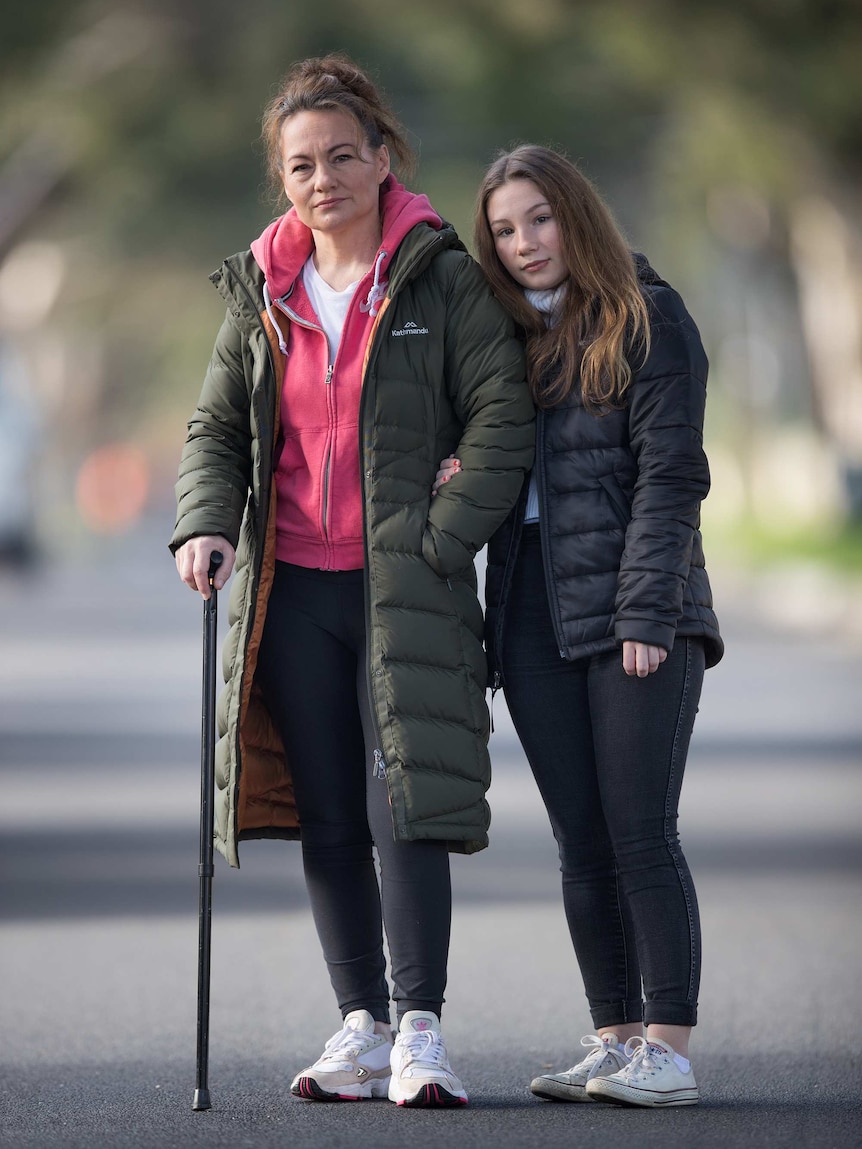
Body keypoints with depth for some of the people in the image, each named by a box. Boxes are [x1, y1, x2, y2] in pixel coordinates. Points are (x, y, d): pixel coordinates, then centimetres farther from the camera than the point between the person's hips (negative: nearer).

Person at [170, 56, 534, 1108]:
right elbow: (217, 428, 15)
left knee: (405, 805, -12)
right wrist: (204, 524, -3)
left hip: (405, 587, -4)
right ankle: (362, 1030, 13)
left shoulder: (443, 281, -2)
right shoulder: (262, 293, 11)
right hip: (292, 587, 4)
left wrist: (438, 543, -12)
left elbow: (500, 420, -4)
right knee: (328, 821, 6)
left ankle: (420, 1032, -8)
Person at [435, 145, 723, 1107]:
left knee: (641, 836, -8)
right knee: (582, 845, 6)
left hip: (637, 613, -6)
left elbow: (670, 475, -9)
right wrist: (456, 479, -3)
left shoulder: (647, 319, -3)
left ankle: (668, 1051, -6)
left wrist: (647, 614, -17)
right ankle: (615, 1041, 11)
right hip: (534, 617, 6)